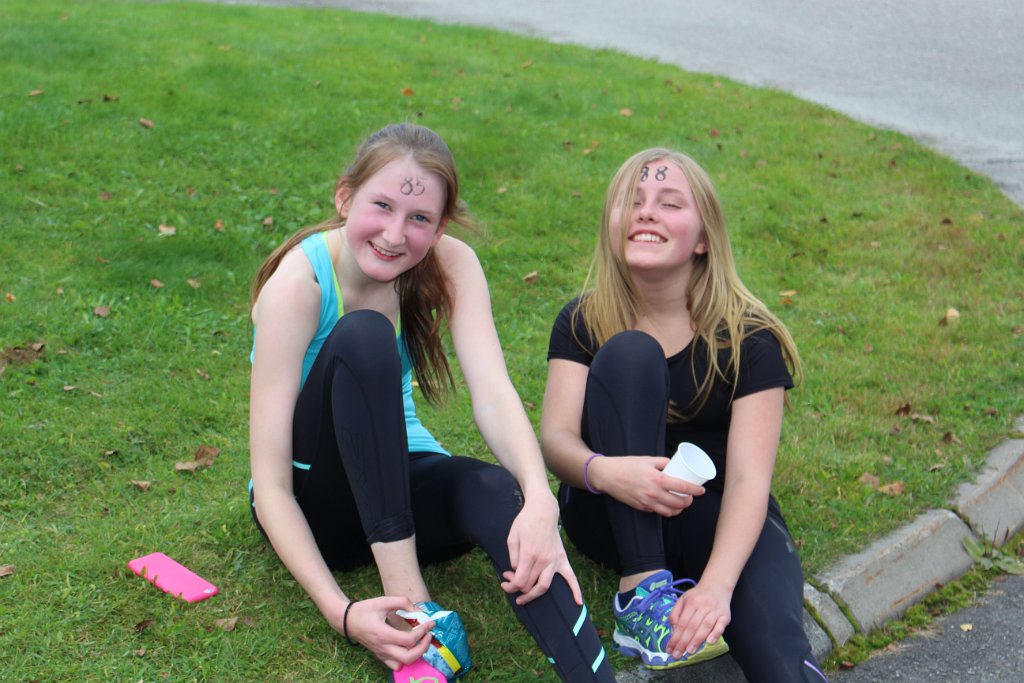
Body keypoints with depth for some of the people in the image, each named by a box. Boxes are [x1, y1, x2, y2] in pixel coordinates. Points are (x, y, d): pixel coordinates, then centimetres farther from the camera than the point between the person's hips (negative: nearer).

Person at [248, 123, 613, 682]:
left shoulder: (449, 264, -10)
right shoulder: (297, 285, -22)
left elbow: (493, 392, -25)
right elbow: (270, 485, -25)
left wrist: (539, 500, -45)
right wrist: (340, 611, -38)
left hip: (399, 485, 3)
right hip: (312, 502, -3)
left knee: (496, 490, -32)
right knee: (363, 335, -30)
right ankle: (408, 603, -33)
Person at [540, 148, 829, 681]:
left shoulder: (748, 337, -8)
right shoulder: (583, 322, -2)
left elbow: (748, 478, -18)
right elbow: (556, 436, -15)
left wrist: (717, 584, -35)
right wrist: (603, 470, -39)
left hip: (714, 520, -2)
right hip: (613, 518, 3)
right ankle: (641, 590, -28)